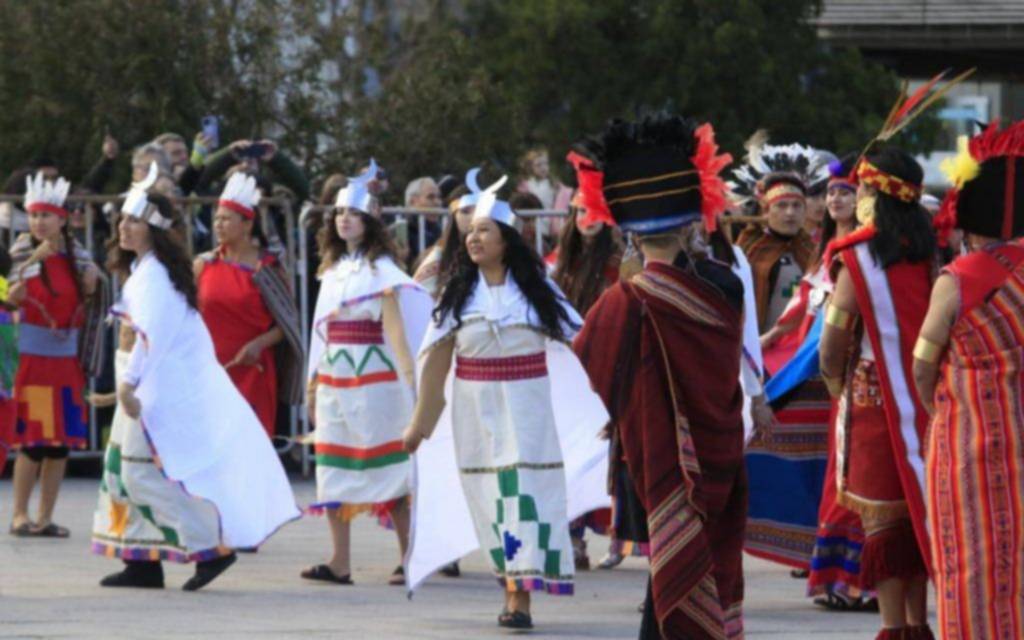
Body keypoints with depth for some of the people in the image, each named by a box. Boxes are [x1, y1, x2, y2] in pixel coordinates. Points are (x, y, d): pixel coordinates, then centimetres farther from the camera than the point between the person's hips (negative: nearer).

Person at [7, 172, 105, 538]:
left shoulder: (78, 258, 8)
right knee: (32, 439, -8)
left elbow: (86, 308, 16)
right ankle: (20, 515, -1)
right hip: (30, 356, -4)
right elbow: (9, 300, -10)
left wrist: (90, 286, -4)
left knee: (61, 441, 3)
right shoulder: (23, 256, -2)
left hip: (67, 358, 4)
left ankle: (45, 517, 9)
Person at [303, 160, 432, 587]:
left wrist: (409, 376, -24)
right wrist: (314, 384, 17)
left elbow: (395, 328, -14)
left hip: (372, 380, -7)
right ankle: (339, 563, 5)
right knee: (332, 468, 3)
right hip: (333, 382, 7)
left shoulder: (381, 270, -5)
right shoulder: (333, 268, 15)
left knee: (387, 468, -5)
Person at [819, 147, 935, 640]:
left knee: (882, 517, 1)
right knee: (917, 511, 12)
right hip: (926, 397, 5)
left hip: (875, 400, -5)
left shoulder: (858, 259, -13)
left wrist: (837, 385, 6)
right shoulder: (929, 253, 2)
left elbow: (833, 345, -12)